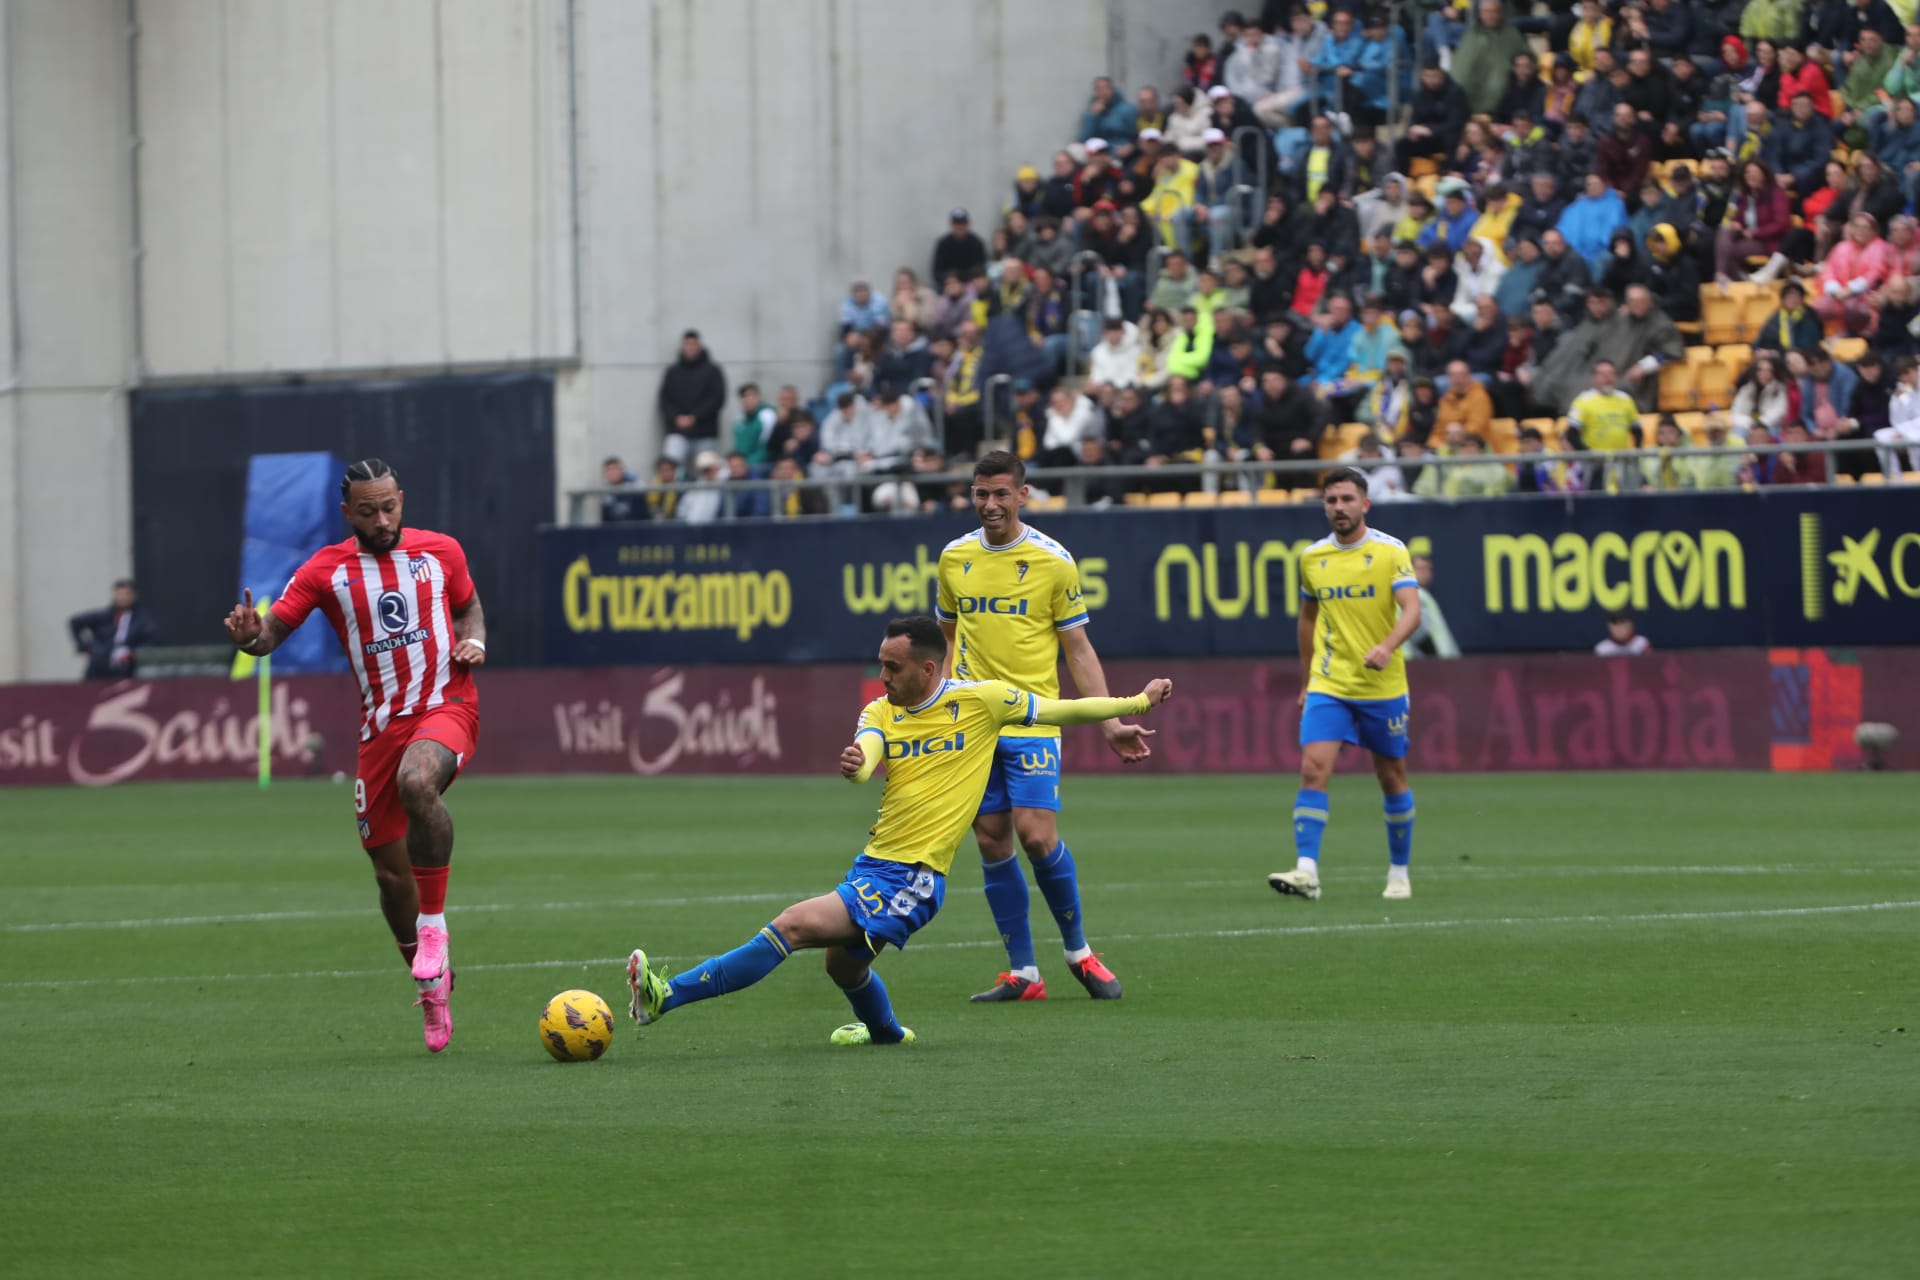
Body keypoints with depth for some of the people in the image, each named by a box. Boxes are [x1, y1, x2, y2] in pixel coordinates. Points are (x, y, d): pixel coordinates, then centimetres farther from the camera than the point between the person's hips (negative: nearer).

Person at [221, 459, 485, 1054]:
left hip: (446, 705, -2)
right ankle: (432, 986, 26)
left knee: (416, 781, -36)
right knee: (389, 867, 4)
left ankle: (433, 925, -22)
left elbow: (469, 604, 23)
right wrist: (251, 636, -27)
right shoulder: (327, 570, 1)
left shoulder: (441, 552, 5)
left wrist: (473, 641, 1)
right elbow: (273, 628, -4)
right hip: (382, 725, 2)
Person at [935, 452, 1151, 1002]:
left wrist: (1110, 723, -6)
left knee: (1036, 834, -13)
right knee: (992, 843, 1)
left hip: (1033, 720, -4)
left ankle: (1079, 951, 7)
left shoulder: (1053, 560, -3)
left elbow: (1078, 648, 1)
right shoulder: (954, 558, 7)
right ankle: (1022, 973, 8)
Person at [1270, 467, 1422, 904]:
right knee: (1313, 769, -15)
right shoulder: (1312, 558, 5)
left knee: (1392, 778, 9)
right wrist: (1305, 682, 19)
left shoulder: (1390, 552, -6)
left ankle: (1399, 872, 24)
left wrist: (1387, 647, -36)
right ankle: (1306, 871, -21)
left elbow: (1412, 611, -17)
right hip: (1327, 686, 2)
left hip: (1383, 686, -2)